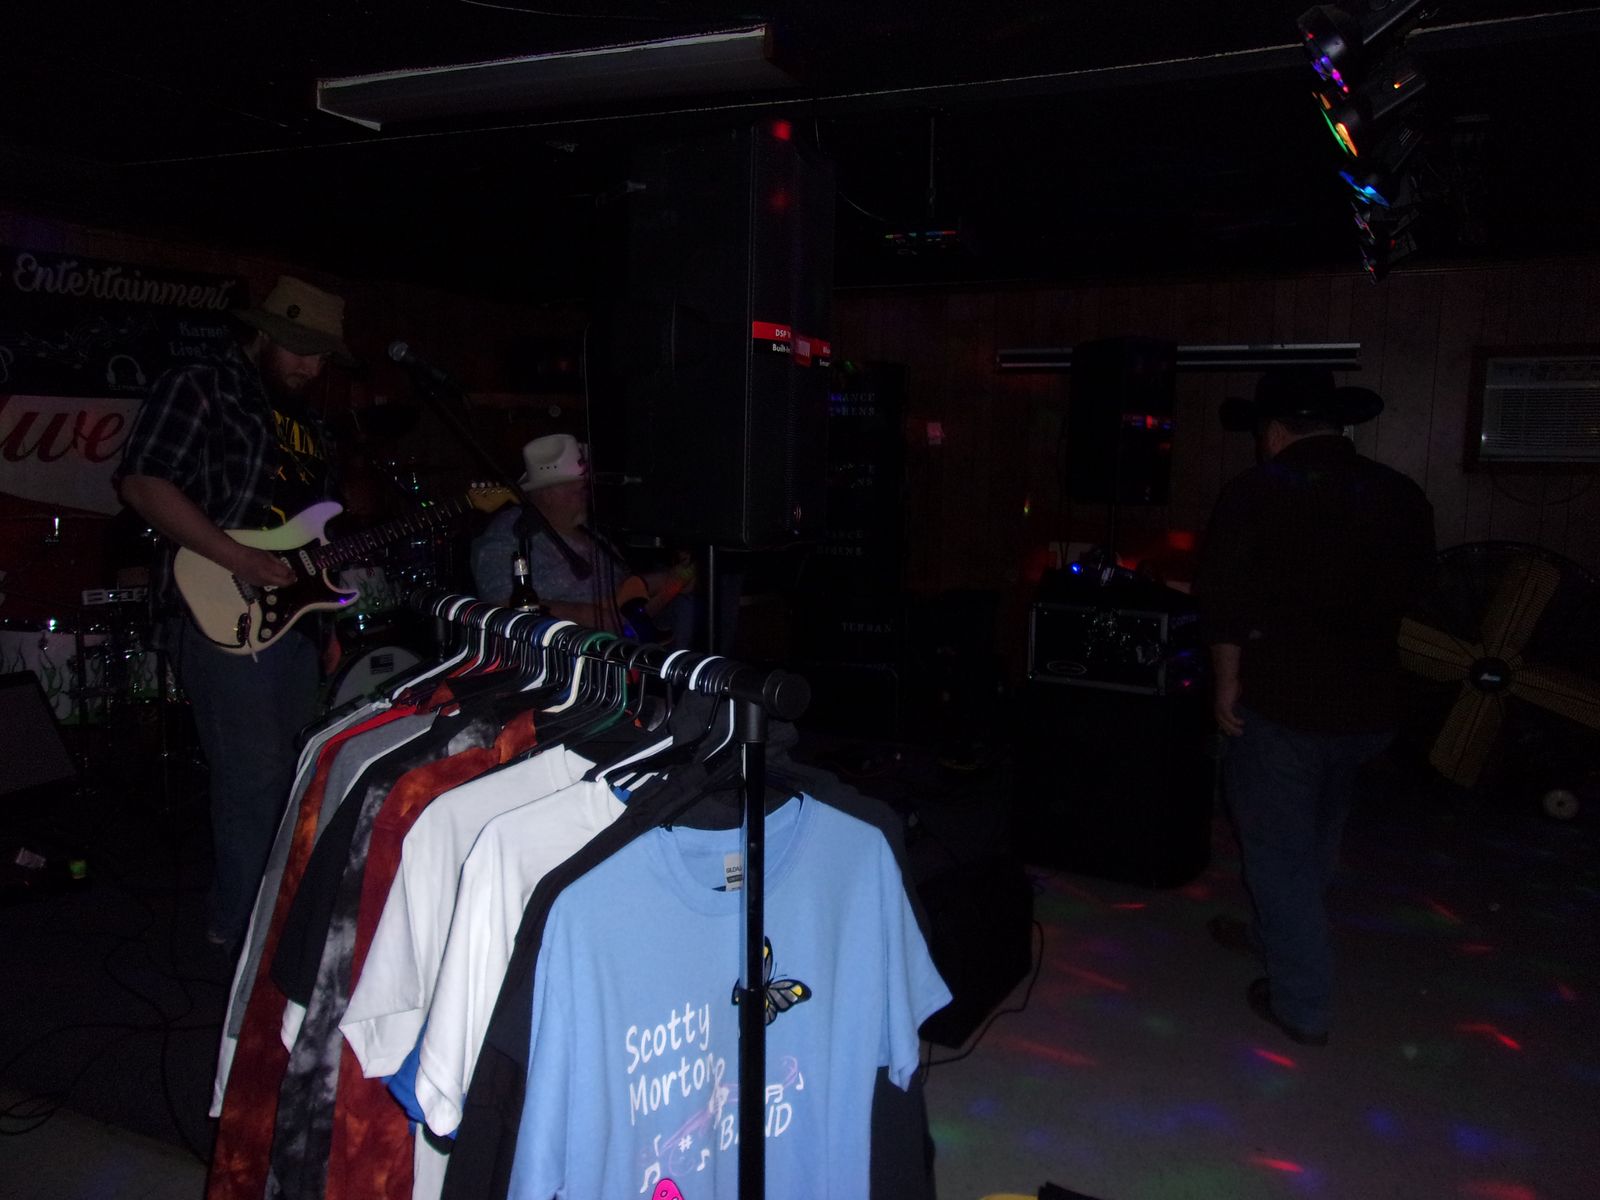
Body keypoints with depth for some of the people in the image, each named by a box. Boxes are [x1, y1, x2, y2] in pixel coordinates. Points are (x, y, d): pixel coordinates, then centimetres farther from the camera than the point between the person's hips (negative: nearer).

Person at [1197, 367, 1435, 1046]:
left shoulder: (1256, 493, -13)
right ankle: (1275, 934, 43)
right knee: (1314, 839, 24)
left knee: (1279, 850, 7)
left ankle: (1301, 1006, 14)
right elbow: (1406, 592, 11)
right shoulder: (1401, 497, 1)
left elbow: (1225, 601, -14)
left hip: (1281, 703, -5)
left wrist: (1228, 683, -3)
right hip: (1371, 704, 6)